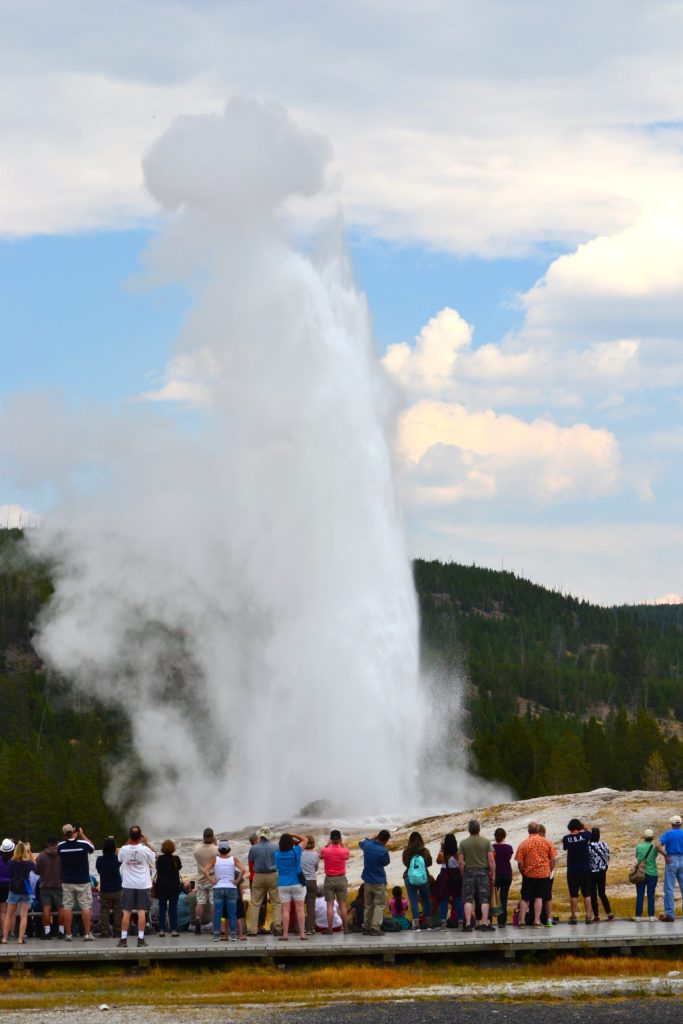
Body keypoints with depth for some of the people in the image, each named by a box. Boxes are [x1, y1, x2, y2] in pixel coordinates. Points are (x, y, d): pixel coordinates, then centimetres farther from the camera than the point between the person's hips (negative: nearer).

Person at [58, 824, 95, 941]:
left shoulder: (60, 846, -4)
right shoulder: (83, 844, -11)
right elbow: (92, 848, 10)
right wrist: (82, 835, 15)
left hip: (67, 881, 2)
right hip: (82, 881, -2)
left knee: (67, 907, 6)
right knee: (86, 906, 2)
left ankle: (68, 934, 5)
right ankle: (87, 934, 0)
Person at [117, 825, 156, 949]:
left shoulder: (124, 849, -8)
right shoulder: (145, 849, -12)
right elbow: (153, 859, 8)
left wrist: (128, 842, 12)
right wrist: (146, 843, 7)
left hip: (128, 884, 1)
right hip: (143, 884, -1)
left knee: (126, 912, 5)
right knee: (141, 911, 1)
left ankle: (123, 939, 3)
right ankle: (141, 939, -1)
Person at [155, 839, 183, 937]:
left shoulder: (160, 858, -6)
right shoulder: (176, 858, -8)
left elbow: (157, 869, 8)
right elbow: (180, 867, 9)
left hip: (161, 886, 0)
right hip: (174, 885, 0)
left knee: (162, 908, 6)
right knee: (173, 908, 4)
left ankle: (161, 929, 3)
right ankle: (174, 930, -1)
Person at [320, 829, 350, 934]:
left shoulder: (325, 850, -9)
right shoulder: (344, 851, -7)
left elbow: (321, 856, 13)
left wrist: (328, 844, 13)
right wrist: (341, 844, 15)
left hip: (329, 879, -1)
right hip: (341, 879, 1)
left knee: (330, 905, 0)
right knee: (342, 904, 6)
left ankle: (329, 929, -3)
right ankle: (345, 928, 9)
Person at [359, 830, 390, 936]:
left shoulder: (367, 845, -4)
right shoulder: (383, 851, -21)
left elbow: (361, 842, 21)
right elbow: (386, 863, -2)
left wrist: (373, 838, 16)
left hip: (367, 881, 6)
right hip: (379, 882, -6)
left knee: (368, 905, 15)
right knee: (379, 904, -1)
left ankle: (366, 927, 17)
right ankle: (375, 928, -10)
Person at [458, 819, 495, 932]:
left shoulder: (464, 843, -1)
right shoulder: (486, 841, -3)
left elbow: (461, 861, -3)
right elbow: (491, 860, -6)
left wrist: (463, 873, 9)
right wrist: (493, 874, 3)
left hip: (469, 872, 1)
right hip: (483, 872, -1)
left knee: (468, 899, 3)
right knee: (484, 899, 4)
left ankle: (468, 924, -1)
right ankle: (485, 923, 1)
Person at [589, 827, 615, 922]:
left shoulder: (589, 846, -18)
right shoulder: (604, 844, -3)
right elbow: (608, 858, 6)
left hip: (592, 872, -5)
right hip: (602, 872, 5)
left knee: (593, 895, 4)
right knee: (602, 893, 17)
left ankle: (596, 916, 5)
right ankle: (609, 914, 16)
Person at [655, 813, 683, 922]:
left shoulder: (668, 834, -2)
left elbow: (658, 845, -17)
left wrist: (665, 856, -7)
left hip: (671, 861, -3)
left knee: (669, 888, 1)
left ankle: (669, 914, -1)